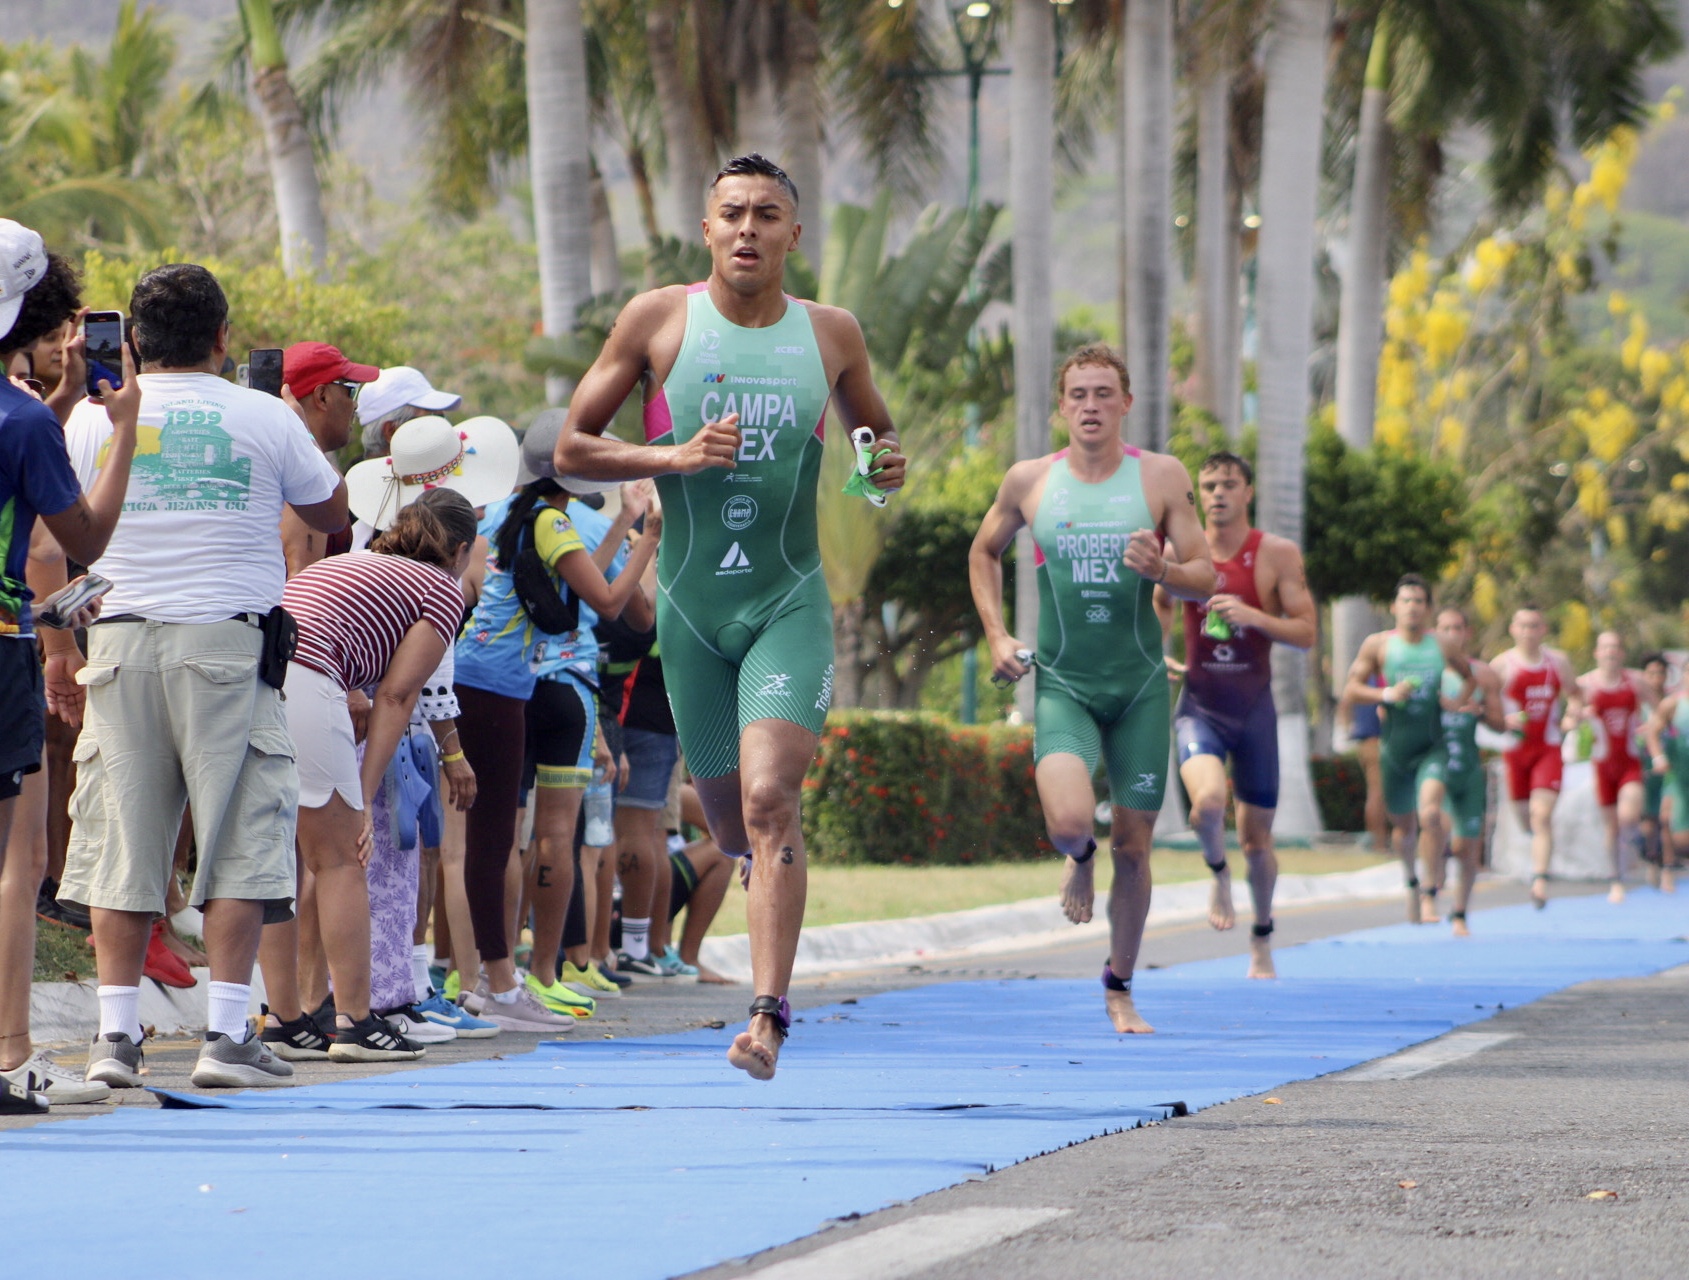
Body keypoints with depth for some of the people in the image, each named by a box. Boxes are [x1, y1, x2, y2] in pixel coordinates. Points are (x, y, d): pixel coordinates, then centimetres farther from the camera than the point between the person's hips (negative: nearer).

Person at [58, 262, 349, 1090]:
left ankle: (116, 1033, 1)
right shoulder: (264, 419, 0)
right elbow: (329, 515, 14)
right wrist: (327, 439, 28)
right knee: (237, 843, 0)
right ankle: (225, 1035, -5)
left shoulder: (92, 421, 4)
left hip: (122, 640, 2)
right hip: (227, 640, -2)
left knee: (121, 843, 5)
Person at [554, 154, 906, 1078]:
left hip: (789, 601, -1)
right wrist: (675, 457, -14)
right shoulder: (657, 320, 0)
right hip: (691, 606, 1)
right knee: (732, 826, 10)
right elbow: (571, 449, 2)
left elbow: (874, 428, 22)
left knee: (770, 801, -20)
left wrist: (887, 464, -3)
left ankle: (768, 1014, -21)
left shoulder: (831, 334, 4)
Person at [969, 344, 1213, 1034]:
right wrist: (996, 634, 7)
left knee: (1133, 846, 4)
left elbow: (1206, 577, 1)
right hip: (1062, 683, 0)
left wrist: (1163, 570, -21)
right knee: (1070, 821, -24)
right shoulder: (1029, 480, 1)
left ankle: (1119, 988, 23)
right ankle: (1079, 860, 15)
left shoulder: (1162, 477, -1)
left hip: (1140, 685, 1)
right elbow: (984, 551, 19)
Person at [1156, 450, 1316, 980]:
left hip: (1253, 708, 0)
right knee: (1208, 800, -29)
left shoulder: (1278, 554, -6)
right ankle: (1218, 874, 4)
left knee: (1256, 836, 8)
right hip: (1199, 707, 0)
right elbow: (1161, 603, 21)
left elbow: (1306, 632, -7)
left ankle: (1262, 940, 32)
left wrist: (1253, 617, -23)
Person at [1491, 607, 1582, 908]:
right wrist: (1504, 720, -23)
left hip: (1548, 749, 0)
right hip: (1515, 750, 0)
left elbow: (1575, 693, 20)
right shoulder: (1501, 665, -5)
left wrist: (1573, 715, -2)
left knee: (1542, 816, -15)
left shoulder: (1558, 662, 4)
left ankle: (1540, 880, -20)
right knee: (1525, 819, 11)